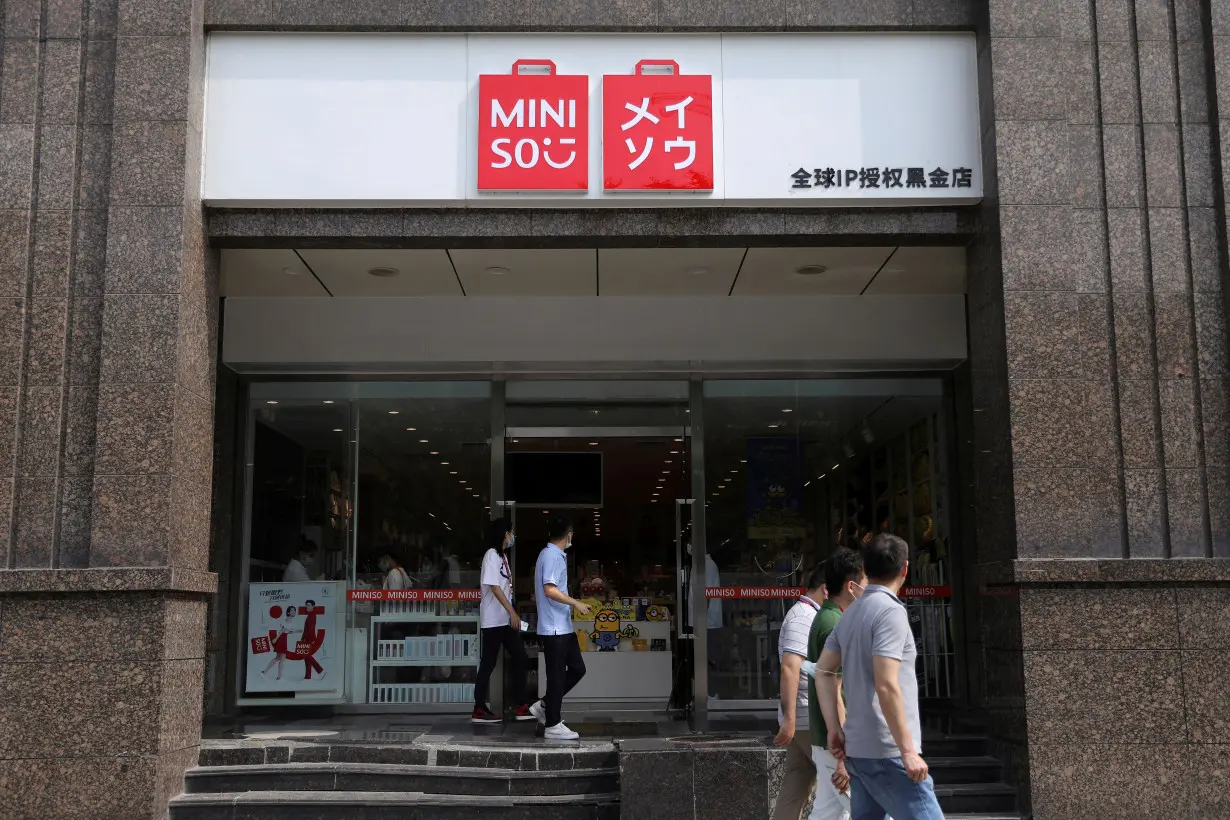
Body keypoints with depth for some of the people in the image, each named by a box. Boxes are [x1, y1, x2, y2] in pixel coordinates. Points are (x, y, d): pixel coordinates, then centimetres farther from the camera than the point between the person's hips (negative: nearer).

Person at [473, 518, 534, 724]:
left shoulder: (502, 555, 16)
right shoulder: (492, 555, -11)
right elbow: (494, 587, -18)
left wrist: (513, 615, 15)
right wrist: (512, 612, -20)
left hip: (505, 620, 9)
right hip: (494, 620, -9)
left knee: (520, 660, 6)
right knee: (488, 664, -4)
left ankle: (521, 707, 9)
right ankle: (479, 710, 3)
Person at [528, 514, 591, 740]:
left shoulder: (553, 554, 16)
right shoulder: (552, 555, -15)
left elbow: (538, 594, 24)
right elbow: (550, 590, -25)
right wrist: (576, 603, -18)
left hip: (563, 627, 10)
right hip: (554, 628, -10)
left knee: (577, 669, 11)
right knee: (557, 675, -4)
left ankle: (545, 706, 19)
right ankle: (553, 725, 4)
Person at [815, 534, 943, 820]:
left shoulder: (851, 613, 13)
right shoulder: (891, 611, -14)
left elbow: (823, 672, 15)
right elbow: (886, 686, -21)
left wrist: (835, 729, 12)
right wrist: (908, 749, -18)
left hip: (857, 749, 9)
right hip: (887, 752, -9)